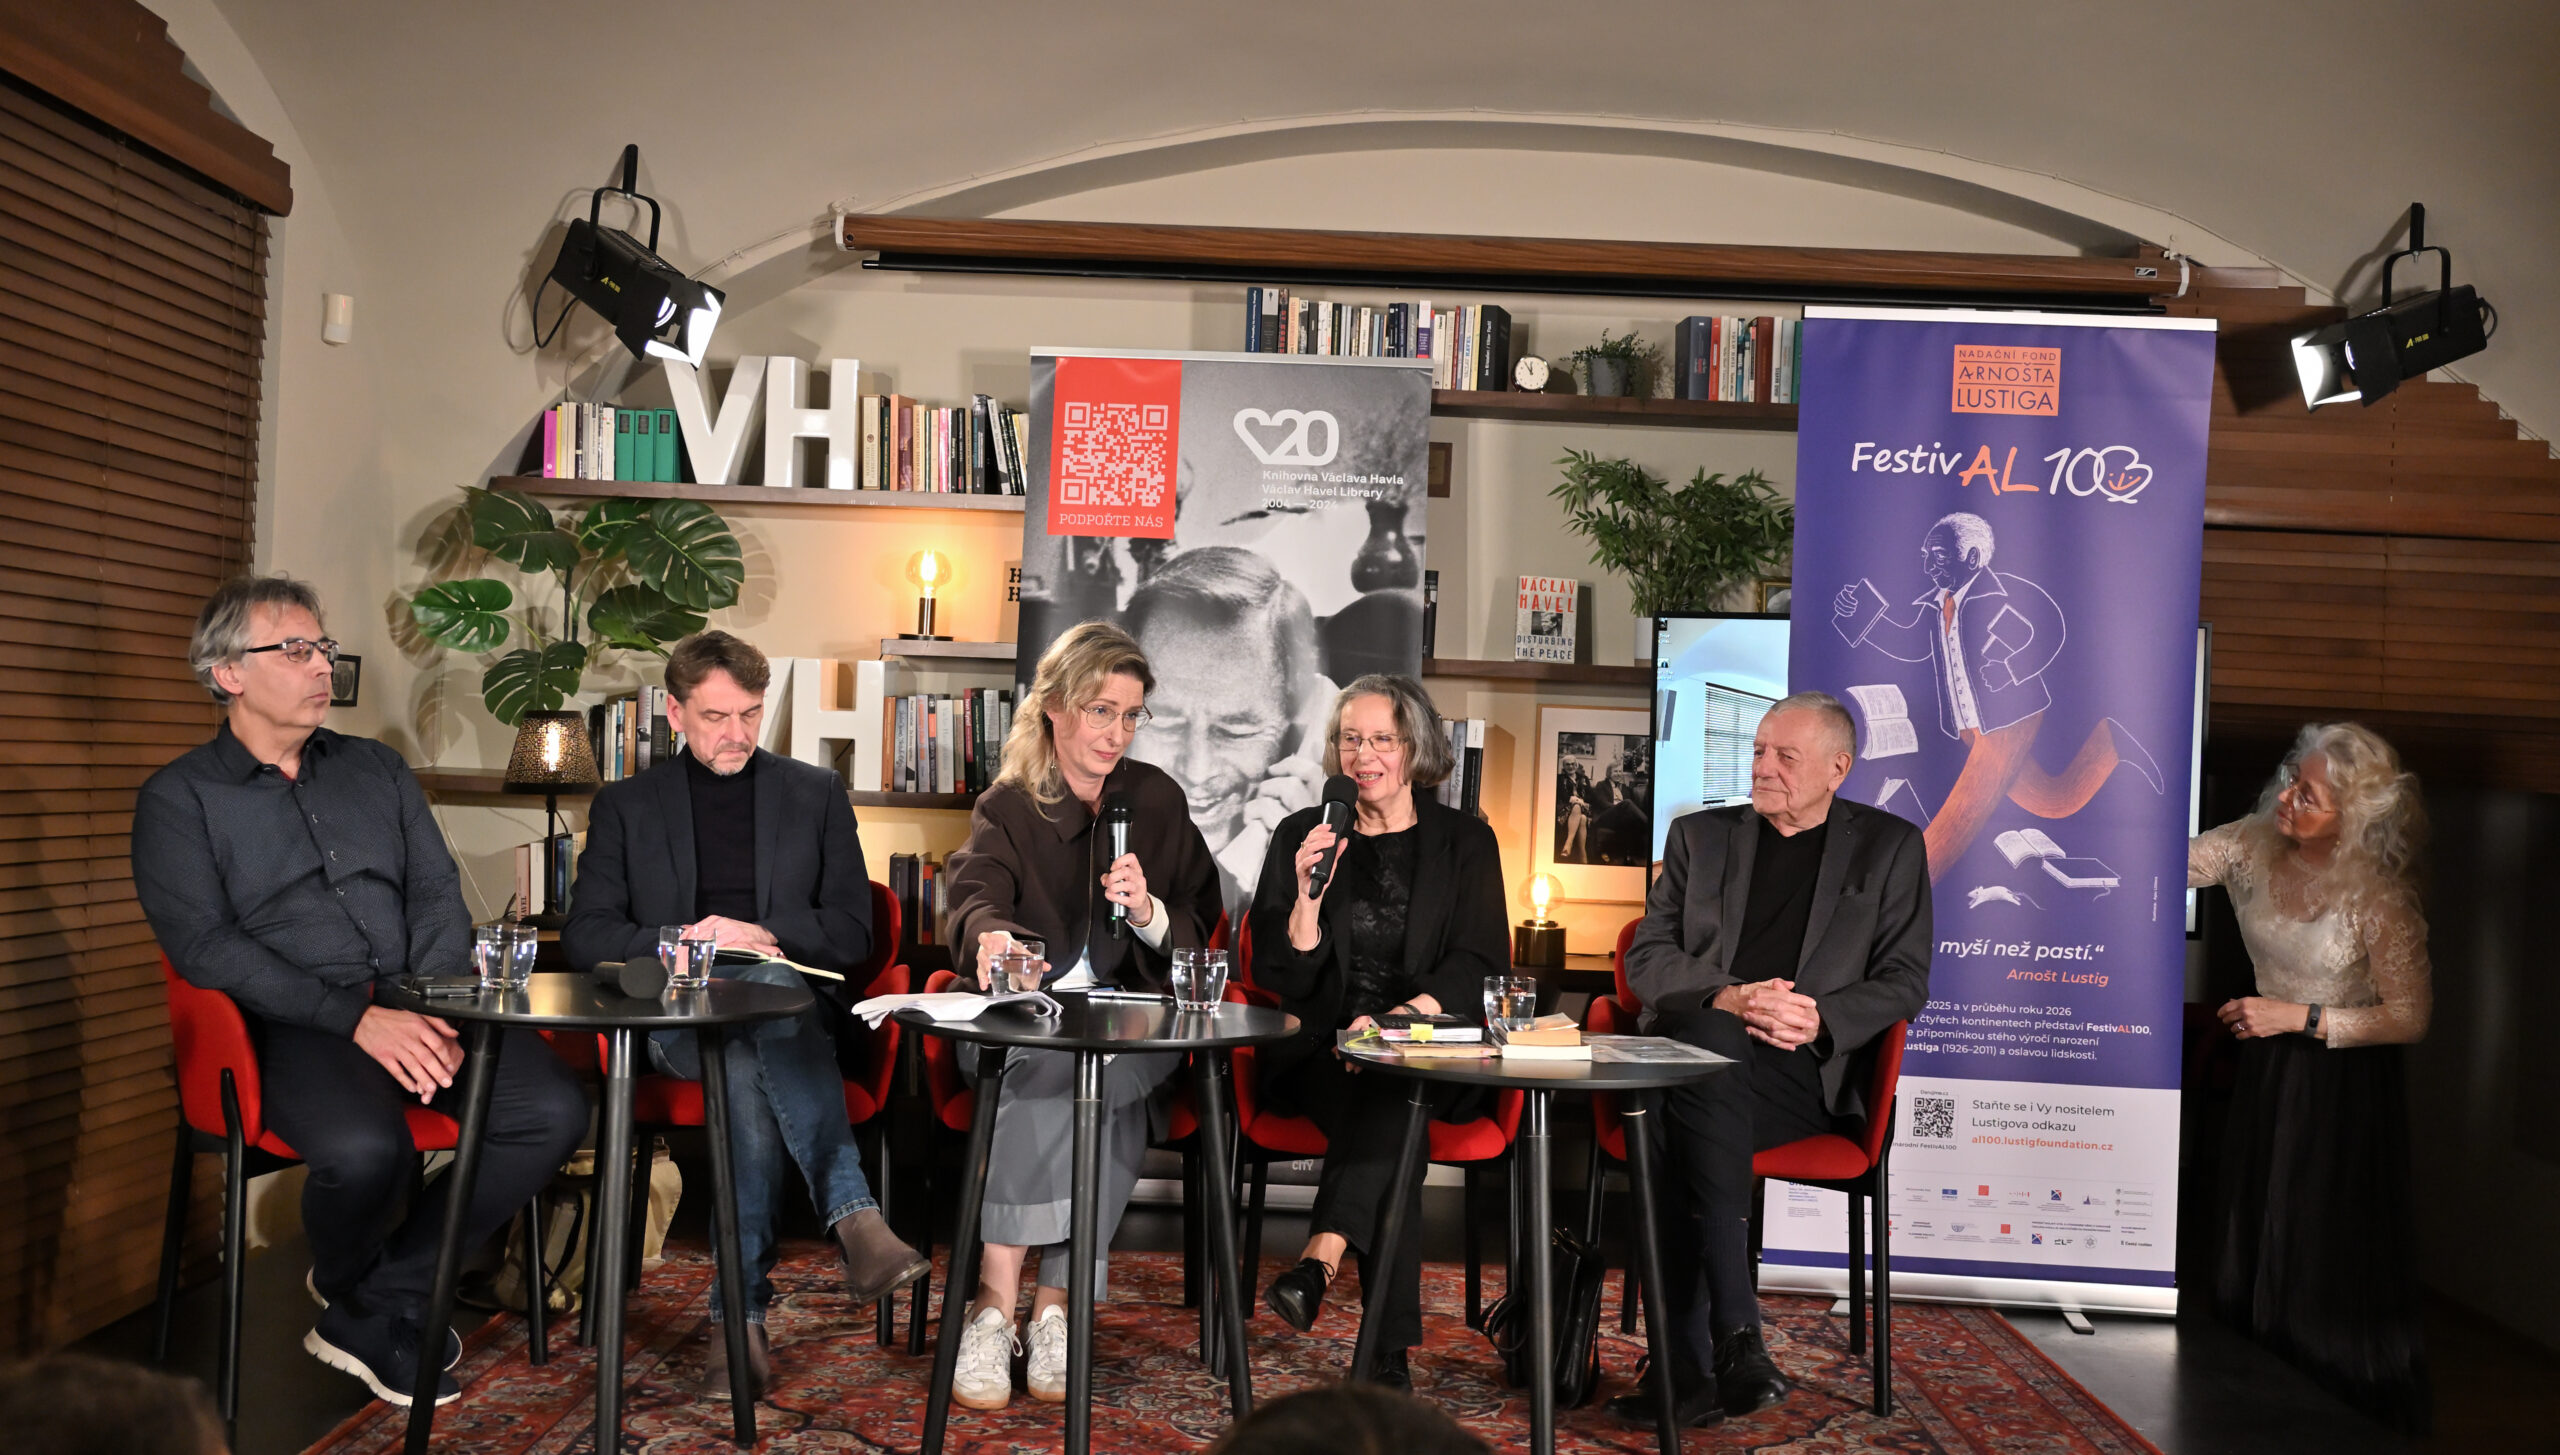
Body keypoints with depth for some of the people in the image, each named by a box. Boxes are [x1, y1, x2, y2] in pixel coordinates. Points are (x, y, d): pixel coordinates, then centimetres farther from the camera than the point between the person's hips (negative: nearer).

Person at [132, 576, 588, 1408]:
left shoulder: (377, 769, 19)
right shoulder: (179, 800, 5)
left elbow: (438, 892, 12)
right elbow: (205, 944, -7)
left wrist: (432, 1010, -7)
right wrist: (357, 1019, -17)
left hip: (416, 1005, 5)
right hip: (294, 1022, -4)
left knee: (554, 1111, -20)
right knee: (366, 1147, -35)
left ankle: (382, 1306, -5)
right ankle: (349, 1287, 3)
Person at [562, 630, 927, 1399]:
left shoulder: (815, 793, 16)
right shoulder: (626, 805, 17)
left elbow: (851, 936, 9)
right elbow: (585, 937, 8)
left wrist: (753, 933, -8)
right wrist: (683, 939, -11)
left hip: (788, 993, 0)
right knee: (757, 1048, -37)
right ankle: (855, 1219, -47)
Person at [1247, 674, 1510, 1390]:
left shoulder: (1464, 841, 9)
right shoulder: (1301, 836, 10)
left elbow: (1481, 966, -1)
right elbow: (1280, 978, 5)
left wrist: (1400, 1017, -19)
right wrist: (1309, 893, -13)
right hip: (1320, 1054, 0)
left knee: (1391, 1087, -36)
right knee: (1391, 1115, -33)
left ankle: (1321, 1259, -46)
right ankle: (1391, 1352, -38)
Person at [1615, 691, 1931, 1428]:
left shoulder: (1889, 847, 15)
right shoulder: (1699, 835, 19)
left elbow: (1905, 981, 7)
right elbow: (1647, 959, 10)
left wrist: (1821, 1019, -12)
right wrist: (1725, 998, -10)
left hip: (1804, 1071, -2)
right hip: (1697, 1047, 2)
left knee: (1682, 1124, -33)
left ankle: (1688, 1371, -31)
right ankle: (1734, 1337, -36)